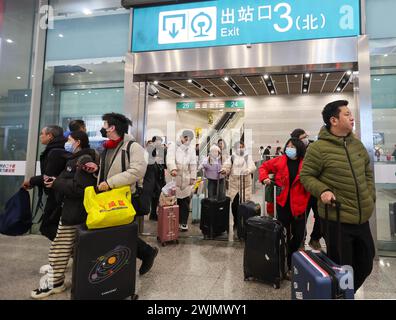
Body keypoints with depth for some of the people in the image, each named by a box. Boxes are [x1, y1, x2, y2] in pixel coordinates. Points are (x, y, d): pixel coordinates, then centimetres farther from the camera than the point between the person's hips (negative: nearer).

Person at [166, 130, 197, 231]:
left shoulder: (191, 148, 14)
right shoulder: (173, 146, 3)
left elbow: (193, 164, 10)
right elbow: (170, 158, -14)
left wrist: (193, 177, 3)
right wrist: (173, 169, -32)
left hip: (186, 178, 3)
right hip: (174, 177, -2)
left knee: (185, 201, 2)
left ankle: (183, 222, 12)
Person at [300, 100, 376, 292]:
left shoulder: (356, 143, 7)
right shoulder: (319, 148, -15)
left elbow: (368, 172, 17)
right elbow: (306, 176, -9)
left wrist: (370, 197, 10)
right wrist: (322, 190, -25)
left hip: (362, 217, 8)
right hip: (336, 219, -7)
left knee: (365, 265, 22)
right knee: (341, 268, 8)